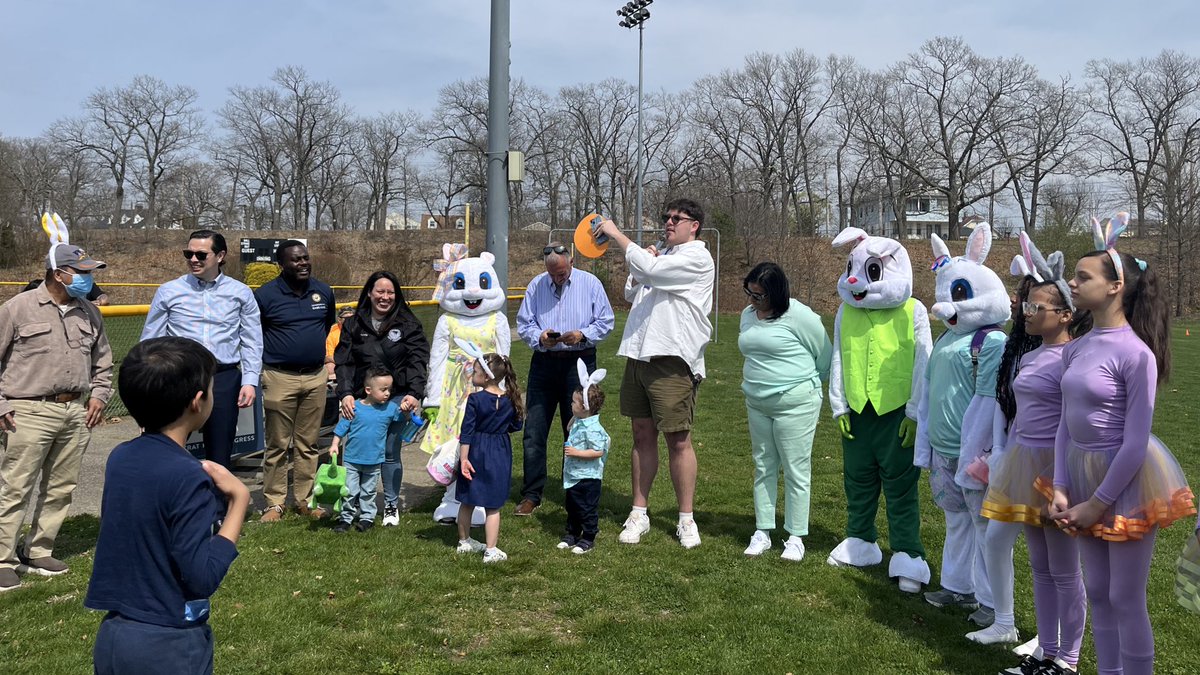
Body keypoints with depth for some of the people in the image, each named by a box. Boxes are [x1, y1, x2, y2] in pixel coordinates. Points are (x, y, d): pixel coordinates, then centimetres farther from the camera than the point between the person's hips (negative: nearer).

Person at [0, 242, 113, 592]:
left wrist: (99, 394, 8)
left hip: (77, 412, 6)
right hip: (30, 412, -5)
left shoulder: (89, 313, 11)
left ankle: (37, 552, 23)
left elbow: (102, 360, 22)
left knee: (61, 488, 10)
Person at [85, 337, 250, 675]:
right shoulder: (188, 478, -22)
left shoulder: (120, 458, 0)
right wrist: (238, 500, -18)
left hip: (112, 635, 7)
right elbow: (202, 577, -22)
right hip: (169, 646, -7)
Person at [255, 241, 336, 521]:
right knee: (277, 445, 3)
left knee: (308, 445, 10)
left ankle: (305, 500, 19)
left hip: (316, 377, 4)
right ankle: (274, 504, 12)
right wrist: (269, 356, 3)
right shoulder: (265, 295, -6)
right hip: (280, 378, -4)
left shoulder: (324, 292, 6)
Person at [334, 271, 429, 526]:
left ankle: (391, 505, 16)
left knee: (390, 454, 1)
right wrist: (345, 394, -13)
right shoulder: (353, 325, 9)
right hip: (361, 400, 1)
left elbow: (417, 361, -2)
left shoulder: (408, 325, 5)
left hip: (397, 399, -1)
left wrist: (414, 393, -16)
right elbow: (344, 362, 3)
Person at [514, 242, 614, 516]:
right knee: (534, 431, 0)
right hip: (543, 363, 2)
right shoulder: (536, 285, 7)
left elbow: (605, 322, 2)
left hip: (579, 362, -2)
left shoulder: (590, 283, 2)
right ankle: (531, 495, 9)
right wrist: (539, 337, -13)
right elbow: (523, 323, 8)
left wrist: (583, 335, -16)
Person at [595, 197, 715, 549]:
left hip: (672, 360, -8)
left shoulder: (697, 258, -7)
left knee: (678, 440, -3)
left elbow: (650, 269, -20)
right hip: (639, 355, 8)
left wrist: (616, 234, -12)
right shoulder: (661, 257, 20)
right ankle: (639, 514, 18)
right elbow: (631, 293, 27)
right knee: (643, 434, 10)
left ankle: (686, 520, 8)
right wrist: (638, 271, 7)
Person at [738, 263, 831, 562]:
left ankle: (796, 537, 9)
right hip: (757, 403, 7)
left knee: (796, 470, 0)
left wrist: (810, 382, 10)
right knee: (763, 467, 11)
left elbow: (824, 353, -5)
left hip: (796, 403, -7)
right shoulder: (748, 314, 6)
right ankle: (762, 532, 19)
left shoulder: (798, 316, -16)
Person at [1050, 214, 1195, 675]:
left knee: (1126, 599, 3)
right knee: (1097, 593, 17)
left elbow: (1135, 442, -19)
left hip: (1127, 479, -7)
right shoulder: (1076, 349, 4)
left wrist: (1098, 503, -15)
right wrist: (1060, 490, 1)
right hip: (1082, 473, 7)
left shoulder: (1135, 353, -18)